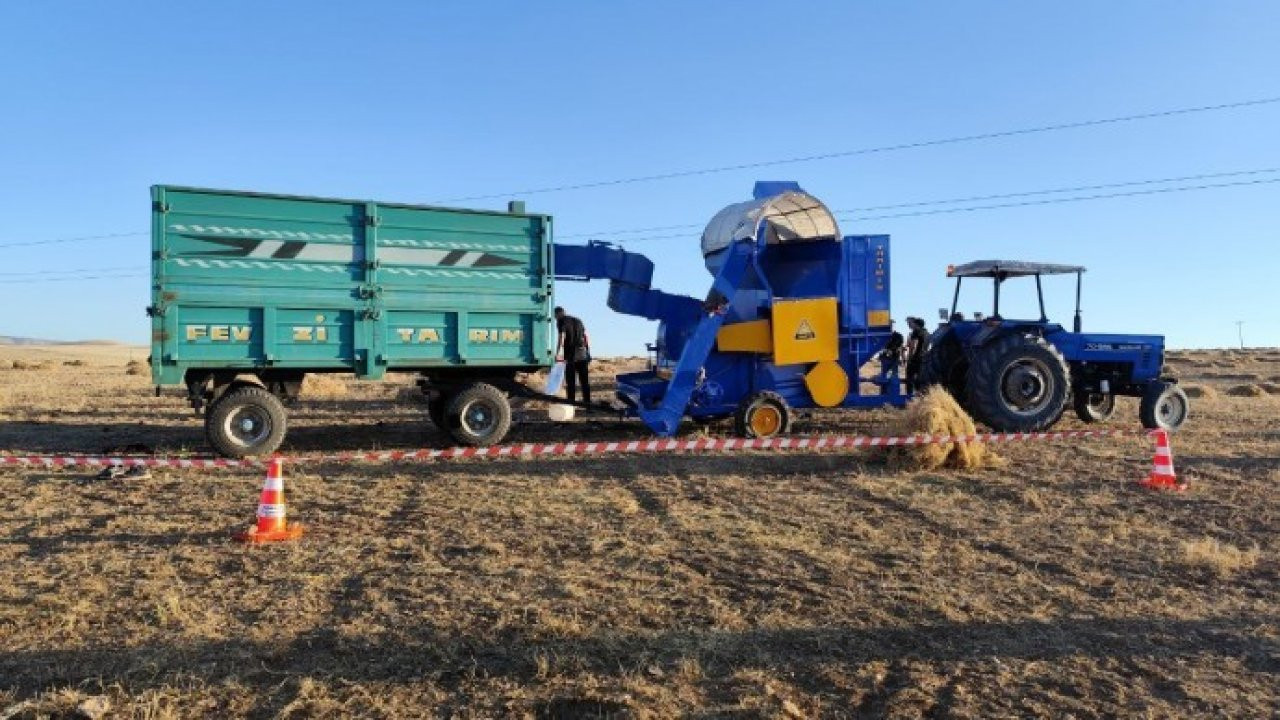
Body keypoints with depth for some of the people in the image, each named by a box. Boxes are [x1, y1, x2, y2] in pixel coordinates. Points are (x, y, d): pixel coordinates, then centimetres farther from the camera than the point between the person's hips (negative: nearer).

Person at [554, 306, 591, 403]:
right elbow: (586, 337, 18)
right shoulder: (578, 320, 20)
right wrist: (588, 353, 20)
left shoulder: (561, 321, 2)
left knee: (571, 381, 0)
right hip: (583, 354, 5)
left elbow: (561, 337, -12)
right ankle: (587, 402, 9)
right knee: (585, 381, 9)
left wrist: (557, 354, -16)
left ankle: (571, 402, -2)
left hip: (571, 354, -5)